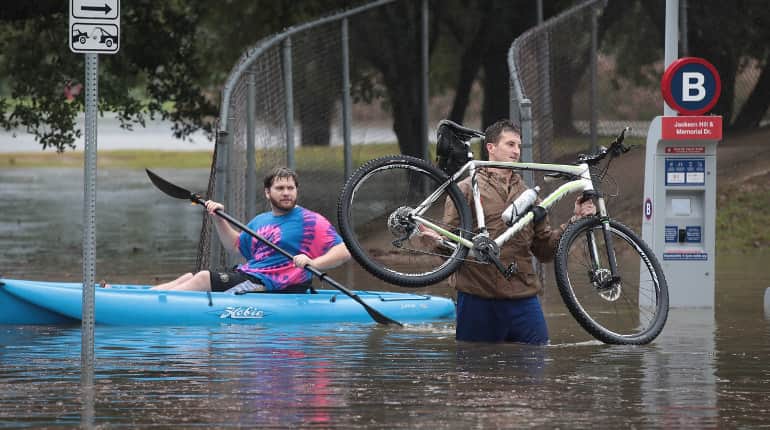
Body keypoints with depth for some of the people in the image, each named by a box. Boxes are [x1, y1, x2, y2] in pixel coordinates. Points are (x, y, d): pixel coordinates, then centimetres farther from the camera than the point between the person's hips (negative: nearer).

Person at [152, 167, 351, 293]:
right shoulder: (260, 221, 19)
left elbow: (344, 252, -13)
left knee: (203, 278, -19)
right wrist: (219, 219, 18)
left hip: (267, 284, -8)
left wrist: (314, 263, -31)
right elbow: (236, 245, 34)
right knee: (190, 277, -2)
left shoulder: (311, 221, -5)